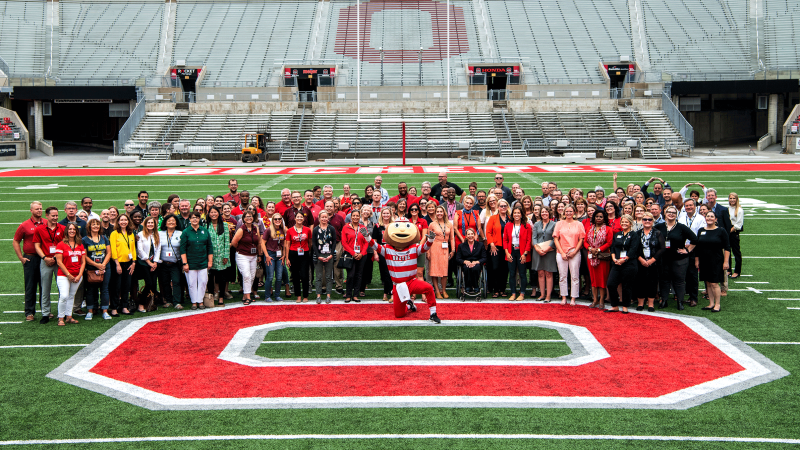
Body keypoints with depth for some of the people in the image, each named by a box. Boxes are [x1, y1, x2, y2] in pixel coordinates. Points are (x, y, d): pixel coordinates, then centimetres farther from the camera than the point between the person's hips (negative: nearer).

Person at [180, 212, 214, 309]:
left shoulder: (205, 231, 7)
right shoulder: (186, 232, -1)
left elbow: (210, 247, 11)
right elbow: (182, 249, -3)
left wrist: (210, 261, 6)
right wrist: (185, 263, -9)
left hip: (203, 262, 2)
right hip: (190, 263, -2)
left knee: (203, 282, 1)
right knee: (192, 283, 1)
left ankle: (200, 301, 12)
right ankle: (194, 302, 11)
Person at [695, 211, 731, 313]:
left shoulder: (721, 231, -4)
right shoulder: (701, 231, 8)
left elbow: (727, 247, -4)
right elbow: (697, 247, 14)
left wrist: (726, 262, -9)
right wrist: (696, 260, 11)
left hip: (716, 261, -4)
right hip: (704, 261, 5)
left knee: (714, 283, -7)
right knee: (708, 283, 8)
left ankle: (717, 305, 1)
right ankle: (711, 303, 16)